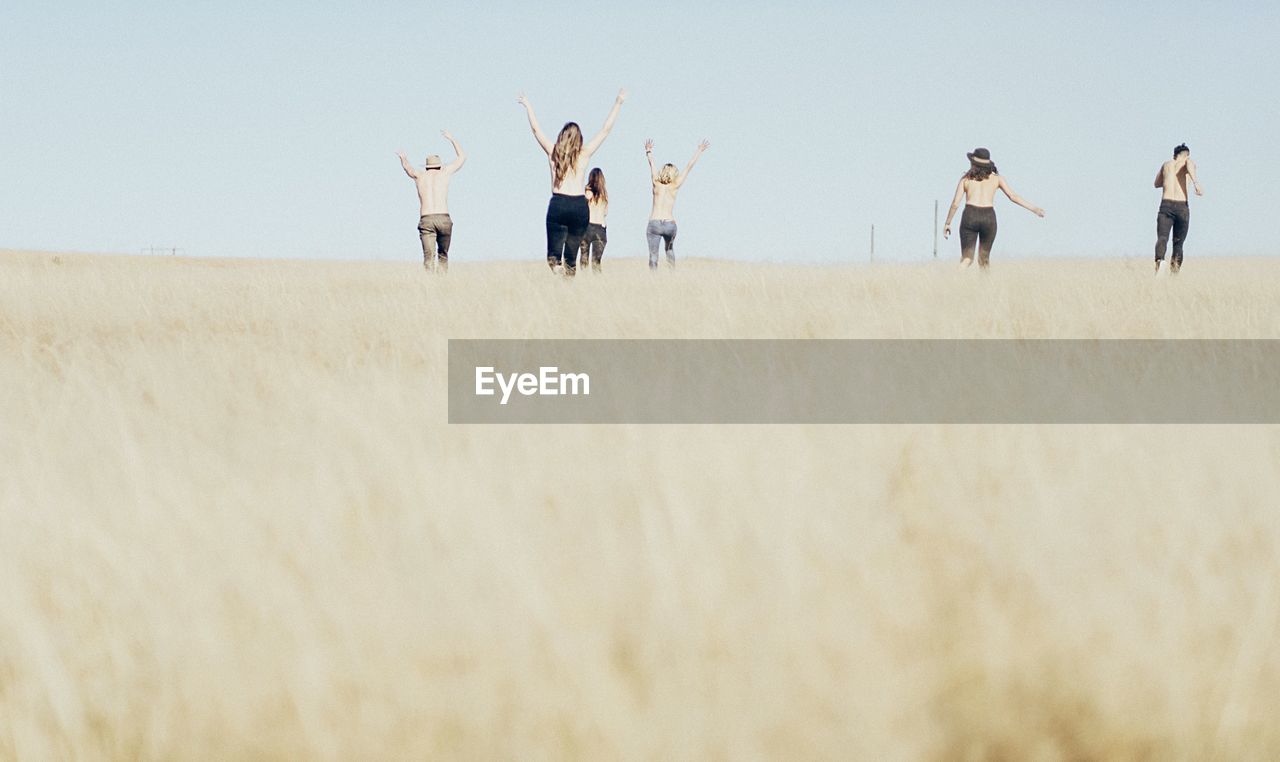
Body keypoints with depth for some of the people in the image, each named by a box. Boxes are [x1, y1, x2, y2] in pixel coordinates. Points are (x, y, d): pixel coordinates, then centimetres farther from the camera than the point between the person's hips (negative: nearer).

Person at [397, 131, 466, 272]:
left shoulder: (419, 175, 15)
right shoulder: (445, 172, 12)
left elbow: (407, 166, 38)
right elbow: (462, 157, 29)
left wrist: (403, 157, 56)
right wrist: (452, 139, 39)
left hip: (426, 220, 0)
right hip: (444, 218, 0)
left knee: (429, 258, -8)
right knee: (443, 255, 15)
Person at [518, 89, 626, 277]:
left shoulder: (553, 152, 5)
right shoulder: (584, 154, 5)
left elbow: (535, 128, 15)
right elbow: (606, 130, 10)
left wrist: (528, 105, 28)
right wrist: (618, 103, 16)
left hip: (558, 204, -1)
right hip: (580, 206, 1)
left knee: (553, 255, -1)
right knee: (571, 256, 9)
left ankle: (558, 271, -29)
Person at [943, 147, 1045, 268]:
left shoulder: (966, 179, 10)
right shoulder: (996, 178, 11)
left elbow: (955, 203, 5)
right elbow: (1013, 196, 5)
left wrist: (947, 223, 12)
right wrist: (1033, 209, 8)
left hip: (970, 217, -1)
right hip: (989, 218, 1)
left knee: (966, 259, -2)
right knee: (984, 258, 18)